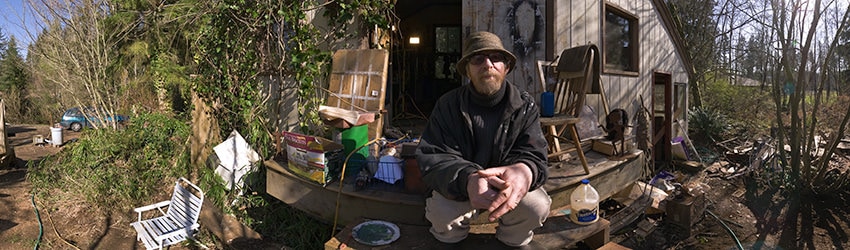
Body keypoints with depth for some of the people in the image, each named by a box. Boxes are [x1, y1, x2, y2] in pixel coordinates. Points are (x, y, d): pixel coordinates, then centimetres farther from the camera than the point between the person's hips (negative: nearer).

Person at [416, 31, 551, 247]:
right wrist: (467, 180, -45)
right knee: (441, 212, -30)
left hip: (507, 188, 1)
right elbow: (432, 158, -20)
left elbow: (533, 156, -17)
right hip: (458, 190, -1)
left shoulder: (525, 106, -9)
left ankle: (512, 240, 9)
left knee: (537, 207, -27)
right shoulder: (448, 105, -13)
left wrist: (525, 170, -46)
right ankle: (453, 237, 8)